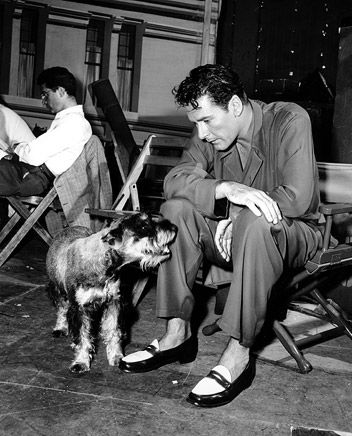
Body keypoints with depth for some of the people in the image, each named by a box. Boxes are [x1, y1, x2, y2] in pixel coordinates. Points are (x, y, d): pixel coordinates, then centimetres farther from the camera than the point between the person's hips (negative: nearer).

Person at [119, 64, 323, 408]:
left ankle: (238, 354, -30)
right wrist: (225, 189, -35)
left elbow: (297, 199, -27)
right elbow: (174, 180, -17)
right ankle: (177, 333, -16)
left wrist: (237, 216, -20)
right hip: (231, 234, 5)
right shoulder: (208, 134, -3)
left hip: (292, 234, -5)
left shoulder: (289, 120, -18)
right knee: (175, 209, -18)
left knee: (254, 222, -37)